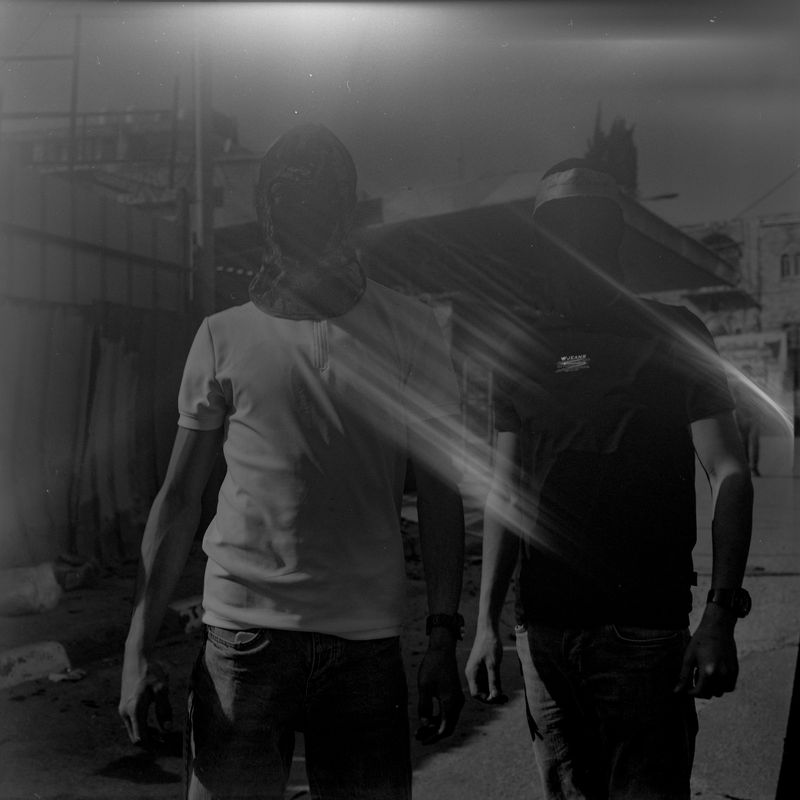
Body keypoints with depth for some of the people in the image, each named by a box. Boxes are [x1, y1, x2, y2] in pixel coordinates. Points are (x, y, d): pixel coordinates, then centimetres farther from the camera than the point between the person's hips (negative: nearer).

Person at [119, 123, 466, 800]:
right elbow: (179, 498, 7)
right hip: (243, 632, 0)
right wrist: (139, 644, 2)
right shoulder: (224, 337, 6)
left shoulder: (408, 329, 5)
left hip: (368, 641, 0)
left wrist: (445, 636, -1)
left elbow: (438, 494, 5)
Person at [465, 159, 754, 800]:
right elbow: (506, 494, 12)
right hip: (544, 628, 3)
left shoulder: (672, 335, 2)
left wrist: (721, 612, -14)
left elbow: (730, 477, -2)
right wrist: (487, 622, 7)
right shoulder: (527, 346, 10)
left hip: (644, 626, -3)